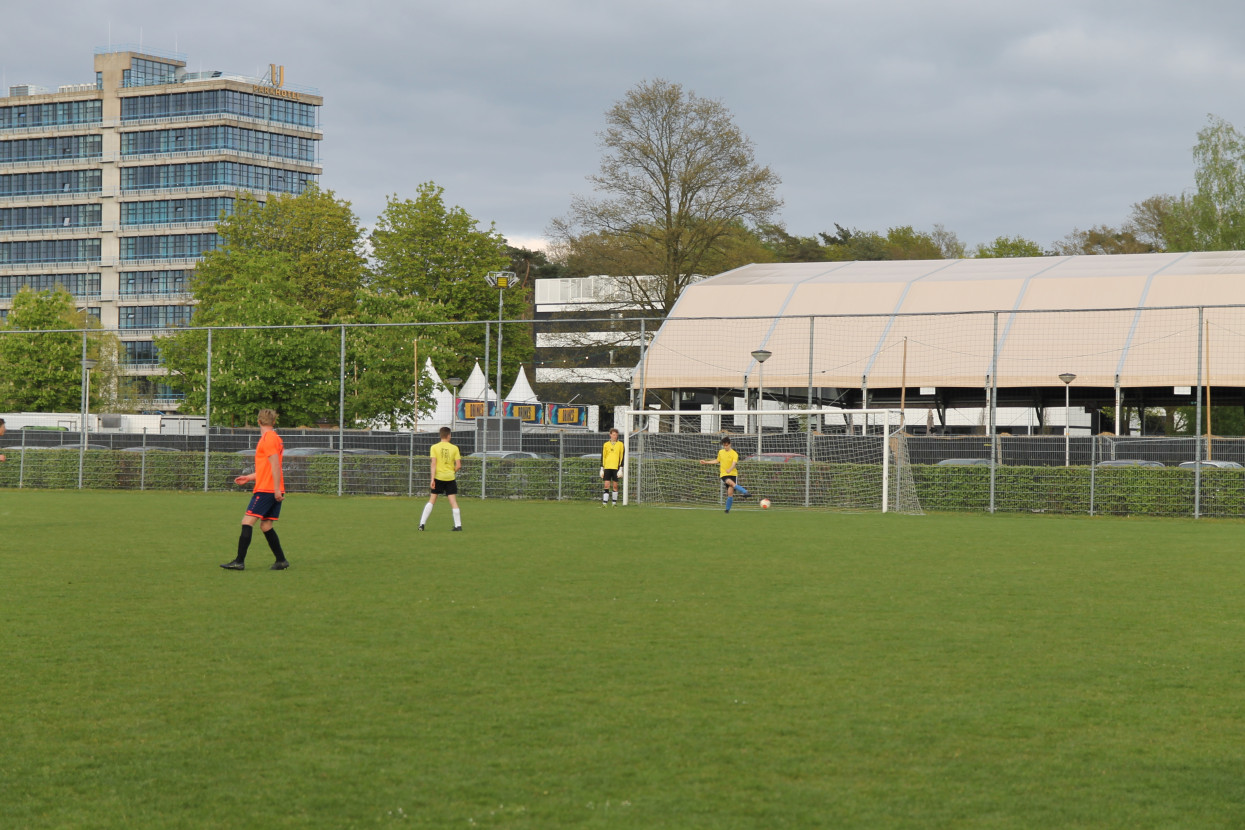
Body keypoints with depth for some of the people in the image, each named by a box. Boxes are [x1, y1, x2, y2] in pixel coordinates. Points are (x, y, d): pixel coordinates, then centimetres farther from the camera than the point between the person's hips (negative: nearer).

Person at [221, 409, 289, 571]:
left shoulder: (268, 438, -11)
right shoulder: (275, 438, 19)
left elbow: (275, 465, -18)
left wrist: (277, 489, -20)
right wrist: (248, 477, 28)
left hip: (265, 489, -9)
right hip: (275, 491, 9)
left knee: (247, 521, -9)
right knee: (266, 526, 13)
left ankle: (239, 562, -13)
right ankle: (281, 560, 11)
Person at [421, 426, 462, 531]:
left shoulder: (434, 447, -2)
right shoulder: (454, 448, 0)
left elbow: (433, 464, -9)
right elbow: (458, 465, -2)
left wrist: (432, 479, -12)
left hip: (438, 477, 0)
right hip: (451, 477, 0)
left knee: (432, 500, 6)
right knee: (453, 501, 3)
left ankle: (422, 523, 3)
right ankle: (458, 525, 0)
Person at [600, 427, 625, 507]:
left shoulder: (620, 444, 5)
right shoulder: (606, 445, 9)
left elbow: (622, 457, 3)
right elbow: (603, 457, 11)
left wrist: (620, 469, -5)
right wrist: (602, 469, 5)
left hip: (616, 468, -1)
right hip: (607, 467, 1)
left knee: (615, 486, 3)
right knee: (606, 485, -5)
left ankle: (615, 503, 12)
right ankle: (605, 503, -8)